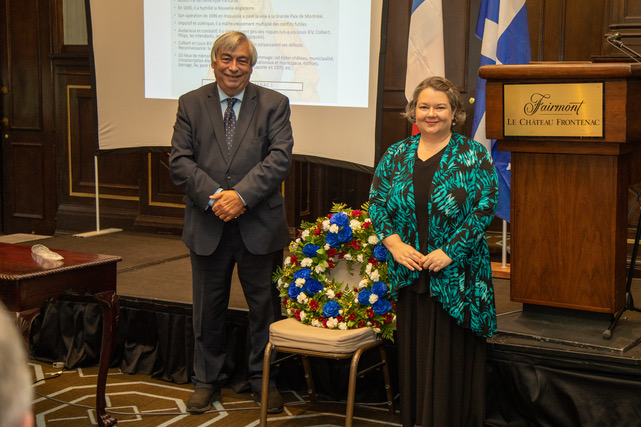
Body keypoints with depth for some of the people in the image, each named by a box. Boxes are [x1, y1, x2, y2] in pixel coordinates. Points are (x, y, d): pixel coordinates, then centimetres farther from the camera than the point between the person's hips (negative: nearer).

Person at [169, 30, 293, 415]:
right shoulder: (191, 104, 5)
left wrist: (241, 194, -20)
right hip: (208, 226, 1)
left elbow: (280, 158, -10)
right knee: (208, 307, 12)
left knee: (265, 305, 8)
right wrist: (214, 196, -17)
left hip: (260, 224, -1)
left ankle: (263, 379, 24)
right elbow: (180, 161, -3)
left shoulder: (274, 104, 1)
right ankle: (207, 380, 27)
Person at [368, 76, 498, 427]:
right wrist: (394, 243, -9)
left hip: (455, 274, -3)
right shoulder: (395, 155, 8)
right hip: (409, 275, 3)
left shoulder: (474, 156, -3)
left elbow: (485, 208, -9)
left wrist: (449, 251, -17)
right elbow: (376, 203, 7)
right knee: (412, 354, 10)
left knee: (452, 356, 1)